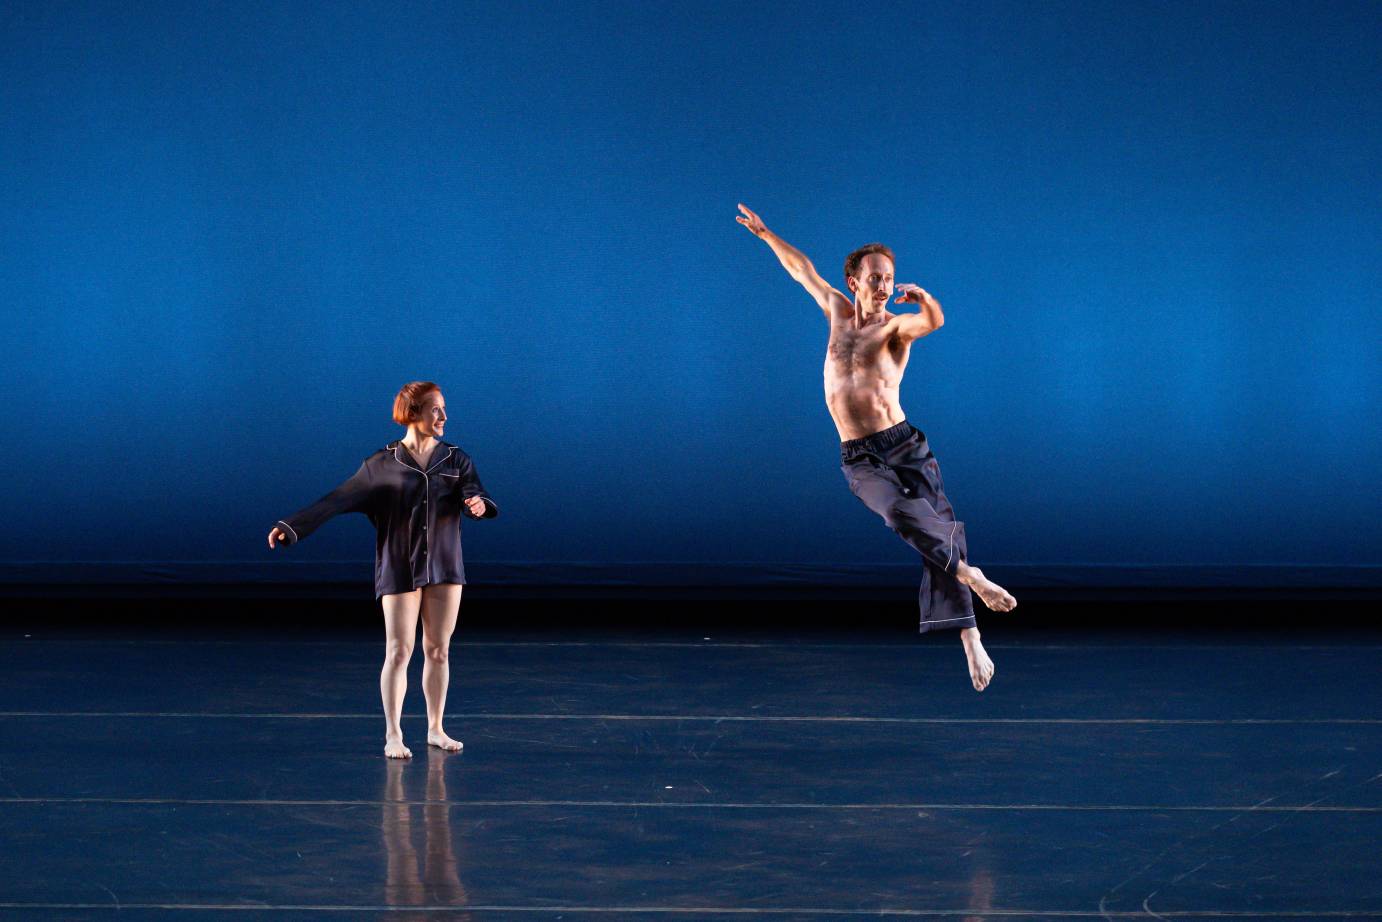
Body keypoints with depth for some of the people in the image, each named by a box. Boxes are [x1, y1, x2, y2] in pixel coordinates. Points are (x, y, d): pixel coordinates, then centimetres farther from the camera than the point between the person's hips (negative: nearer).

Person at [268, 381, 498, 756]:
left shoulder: (455, 459, 3)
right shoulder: (383, 464, -3)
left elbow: (480, 500, -7)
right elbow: (337, 500, -7)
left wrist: (479, 504, -33)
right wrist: (290, 526, -15)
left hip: (444, 568, 3)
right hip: (399, 569, -3)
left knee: (438, 650, 7)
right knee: (399, 651, -4)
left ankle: (436, 729, 17)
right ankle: (393, 735, 0)